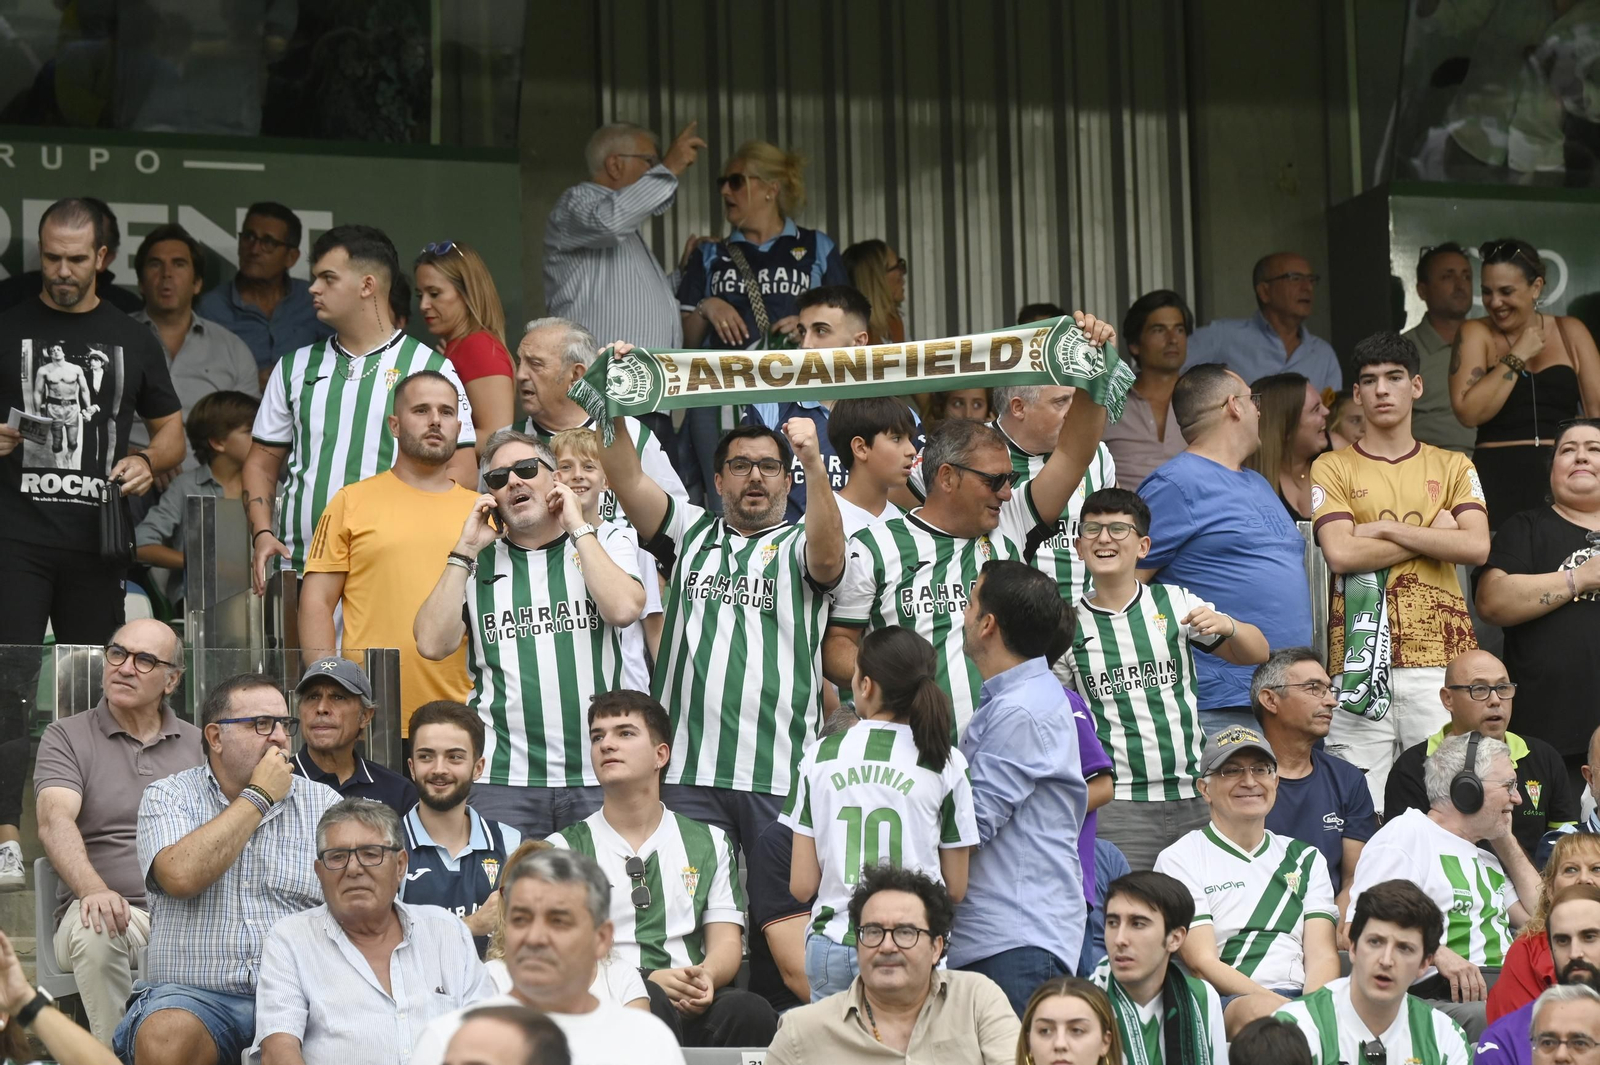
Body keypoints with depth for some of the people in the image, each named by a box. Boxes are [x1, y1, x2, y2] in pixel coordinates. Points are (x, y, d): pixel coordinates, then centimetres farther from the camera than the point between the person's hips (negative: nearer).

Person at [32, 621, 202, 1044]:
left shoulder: (197, 745, 17)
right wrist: (93, 890, -31)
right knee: (96, 936, -37)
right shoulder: (67, 737, 8)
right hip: (109, 912, -2)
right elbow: (55, 821, -10)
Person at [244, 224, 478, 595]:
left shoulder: (429, 368, 5)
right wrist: (262, 533, 4)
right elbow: (263, 461, 21)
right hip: (297, 570, 3)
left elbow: (459, 471, -1)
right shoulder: (294, 367, 19)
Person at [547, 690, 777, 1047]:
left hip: (693, 1005, 2)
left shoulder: (710, 844, 22)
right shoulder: (564, 848, 14)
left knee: (748, 1011, -34)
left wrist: (706, 977, -14)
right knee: (651, 1005, -39)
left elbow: (726, 942, 12)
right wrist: (649, 981, -16)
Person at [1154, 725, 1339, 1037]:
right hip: (1222, 1004, -3)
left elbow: (1322, 955, 11)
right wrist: (1289, 1010, -17)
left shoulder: (1306, 859, 24)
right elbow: (1202, 963, -2)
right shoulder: (1179, 860, 9)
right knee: (1260, 1011, -41)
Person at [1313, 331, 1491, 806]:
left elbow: (1477, 547, -1)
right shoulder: (1332, 468, 10)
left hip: (1441, 657, 1)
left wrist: (1386, 528, -4)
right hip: (1360, 657, -1)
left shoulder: (1452, 466, 15)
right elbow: (1340, 553, -6)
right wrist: (1432, 536, -2)